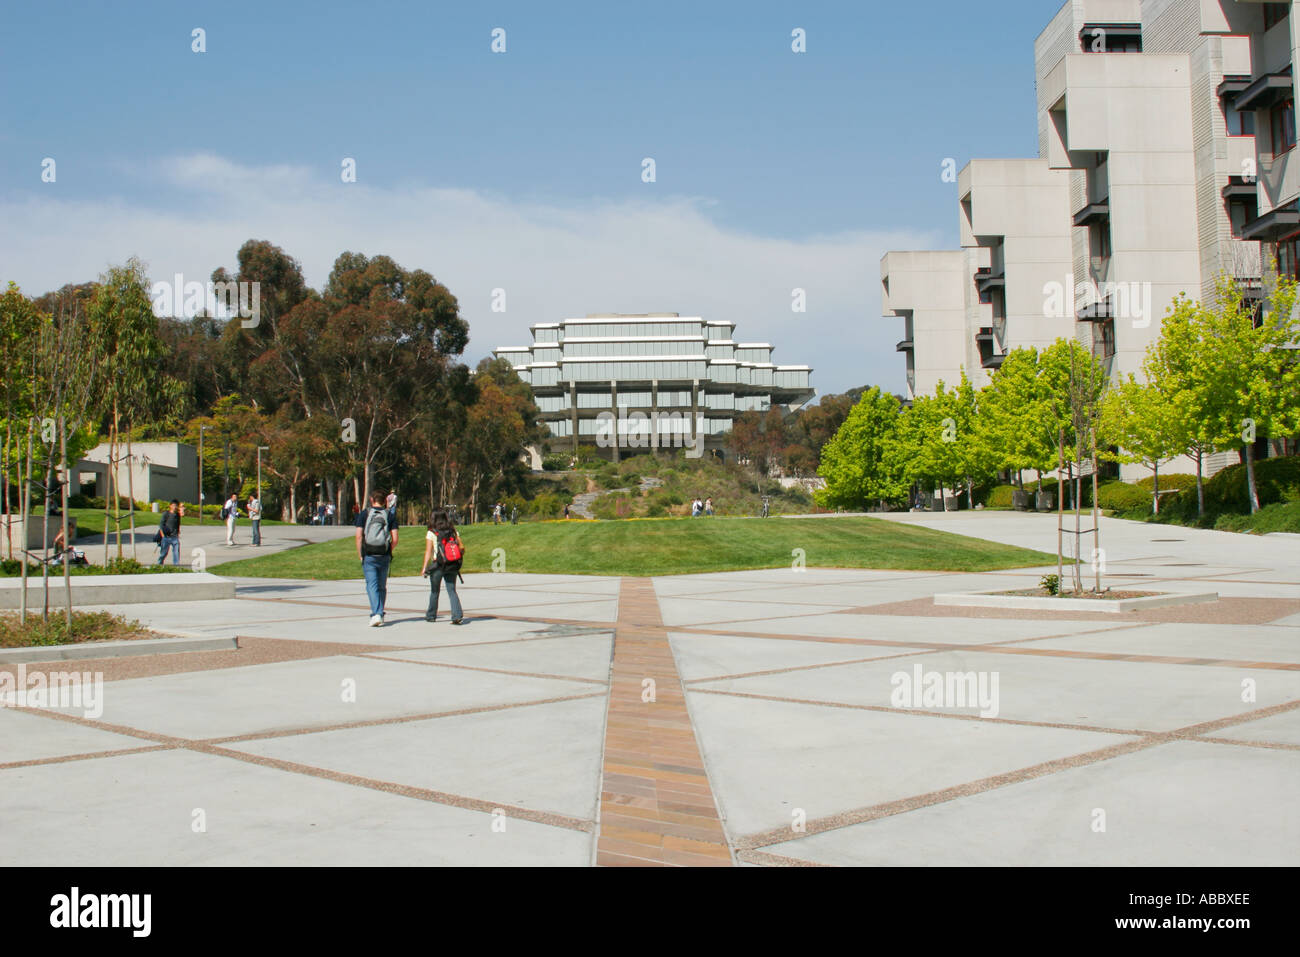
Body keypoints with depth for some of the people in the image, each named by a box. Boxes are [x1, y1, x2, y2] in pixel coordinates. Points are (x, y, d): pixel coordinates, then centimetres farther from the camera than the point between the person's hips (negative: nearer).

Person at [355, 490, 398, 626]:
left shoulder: (364, 514, 0)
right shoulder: (390, 516, 4)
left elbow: (359, 536, -6)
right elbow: (395, 539, -2)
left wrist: (360, 554, 2)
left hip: (368, 556, -2)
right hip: (384, 557, 2)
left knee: (372, 585, -4)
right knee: (382, 587, 14)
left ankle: (376, 614, -20)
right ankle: (380, 614, 20)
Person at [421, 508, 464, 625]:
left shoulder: (431, 533, -5)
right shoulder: (454, 532, 5)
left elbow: (428, 551, -10)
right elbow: (462, 548, 4)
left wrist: (425, 567, -10)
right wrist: (458, 555, 23)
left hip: (438, 564, -3)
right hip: (453, 566, 3)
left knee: (434, 591, 13)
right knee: (452, 590, 5)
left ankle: (431, 615, 26)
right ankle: (457, 615, -11)